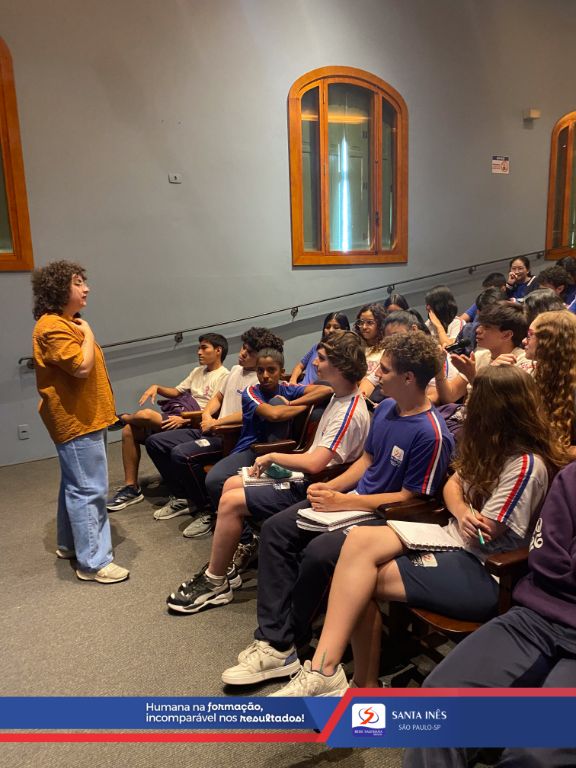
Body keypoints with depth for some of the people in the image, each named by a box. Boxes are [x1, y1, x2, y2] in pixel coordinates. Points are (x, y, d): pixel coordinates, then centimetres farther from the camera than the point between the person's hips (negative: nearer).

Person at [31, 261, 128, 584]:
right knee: (89, 490, -7)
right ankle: (94, 562, 0)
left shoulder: (68, 323, 17)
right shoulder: (52, 327, -17)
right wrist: (88, 333, -14)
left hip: (86, 417, 11)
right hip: (77, 421, -11)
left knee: (76, 485, 19)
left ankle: (70, 544, 33)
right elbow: (82, 366, -26)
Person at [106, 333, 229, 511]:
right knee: (130, 431, -5)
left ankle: (123, 418, 15)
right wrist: (157, 387, 3)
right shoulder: (198, 371, 23)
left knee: (145, 415, -25)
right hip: (178, 415, 9)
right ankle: (131, 488, 0)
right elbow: (177, 391, 22)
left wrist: (184, 420, -22)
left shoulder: (224, 376, -7)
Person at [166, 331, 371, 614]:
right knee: (231, 483, 11)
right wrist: (281, 461, 2)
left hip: (312, 490, -10)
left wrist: (273, 457, -16)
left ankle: (214, 584, 2)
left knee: (230, 502, -15)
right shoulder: (340, 398, 7)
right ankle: (246, 552, 19)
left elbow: (314, 464, -30)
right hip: (305, 478, 11)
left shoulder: (350, 413, -24)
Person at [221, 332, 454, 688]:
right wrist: (331, 487, -1)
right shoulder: (385, 407, 4)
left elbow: (411, 498, -18)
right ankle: (275, 642, -7)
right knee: (275, 529, -4)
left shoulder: (432, 434, -21)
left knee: (318, 553, -30)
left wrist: (343, 502, -18)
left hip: (386, 516, -9)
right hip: (352, 497, 9)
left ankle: (289, 641, -3)